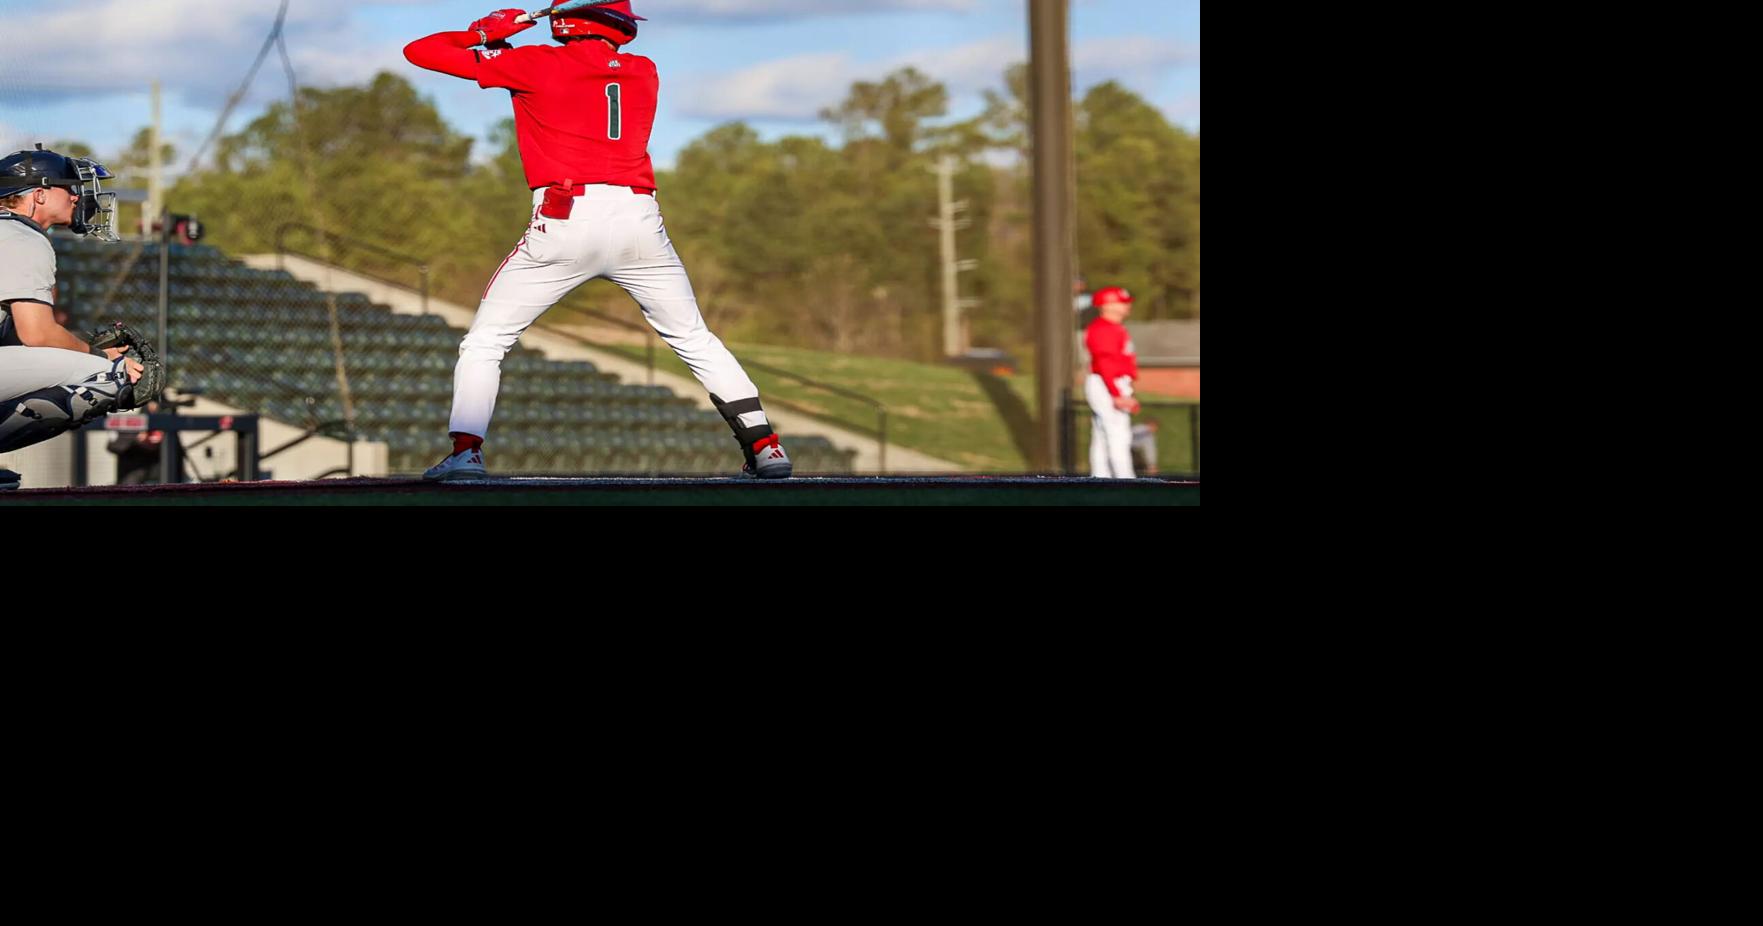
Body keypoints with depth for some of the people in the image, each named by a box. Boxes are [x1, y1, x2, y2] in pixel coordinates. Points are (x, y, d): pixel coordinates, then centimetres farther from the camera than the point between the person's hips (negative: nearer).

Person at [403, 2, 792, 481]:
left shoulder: (536, 64, 6)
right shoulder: (644, 72, 18)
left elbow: (419, 51, 8)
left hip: (564, 222, -3)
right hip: (640, 221, 3)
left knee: (484, 342, 9)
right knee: (695, 341, 17)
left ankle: (466, 451, -8)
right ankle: (765, 447, 9)